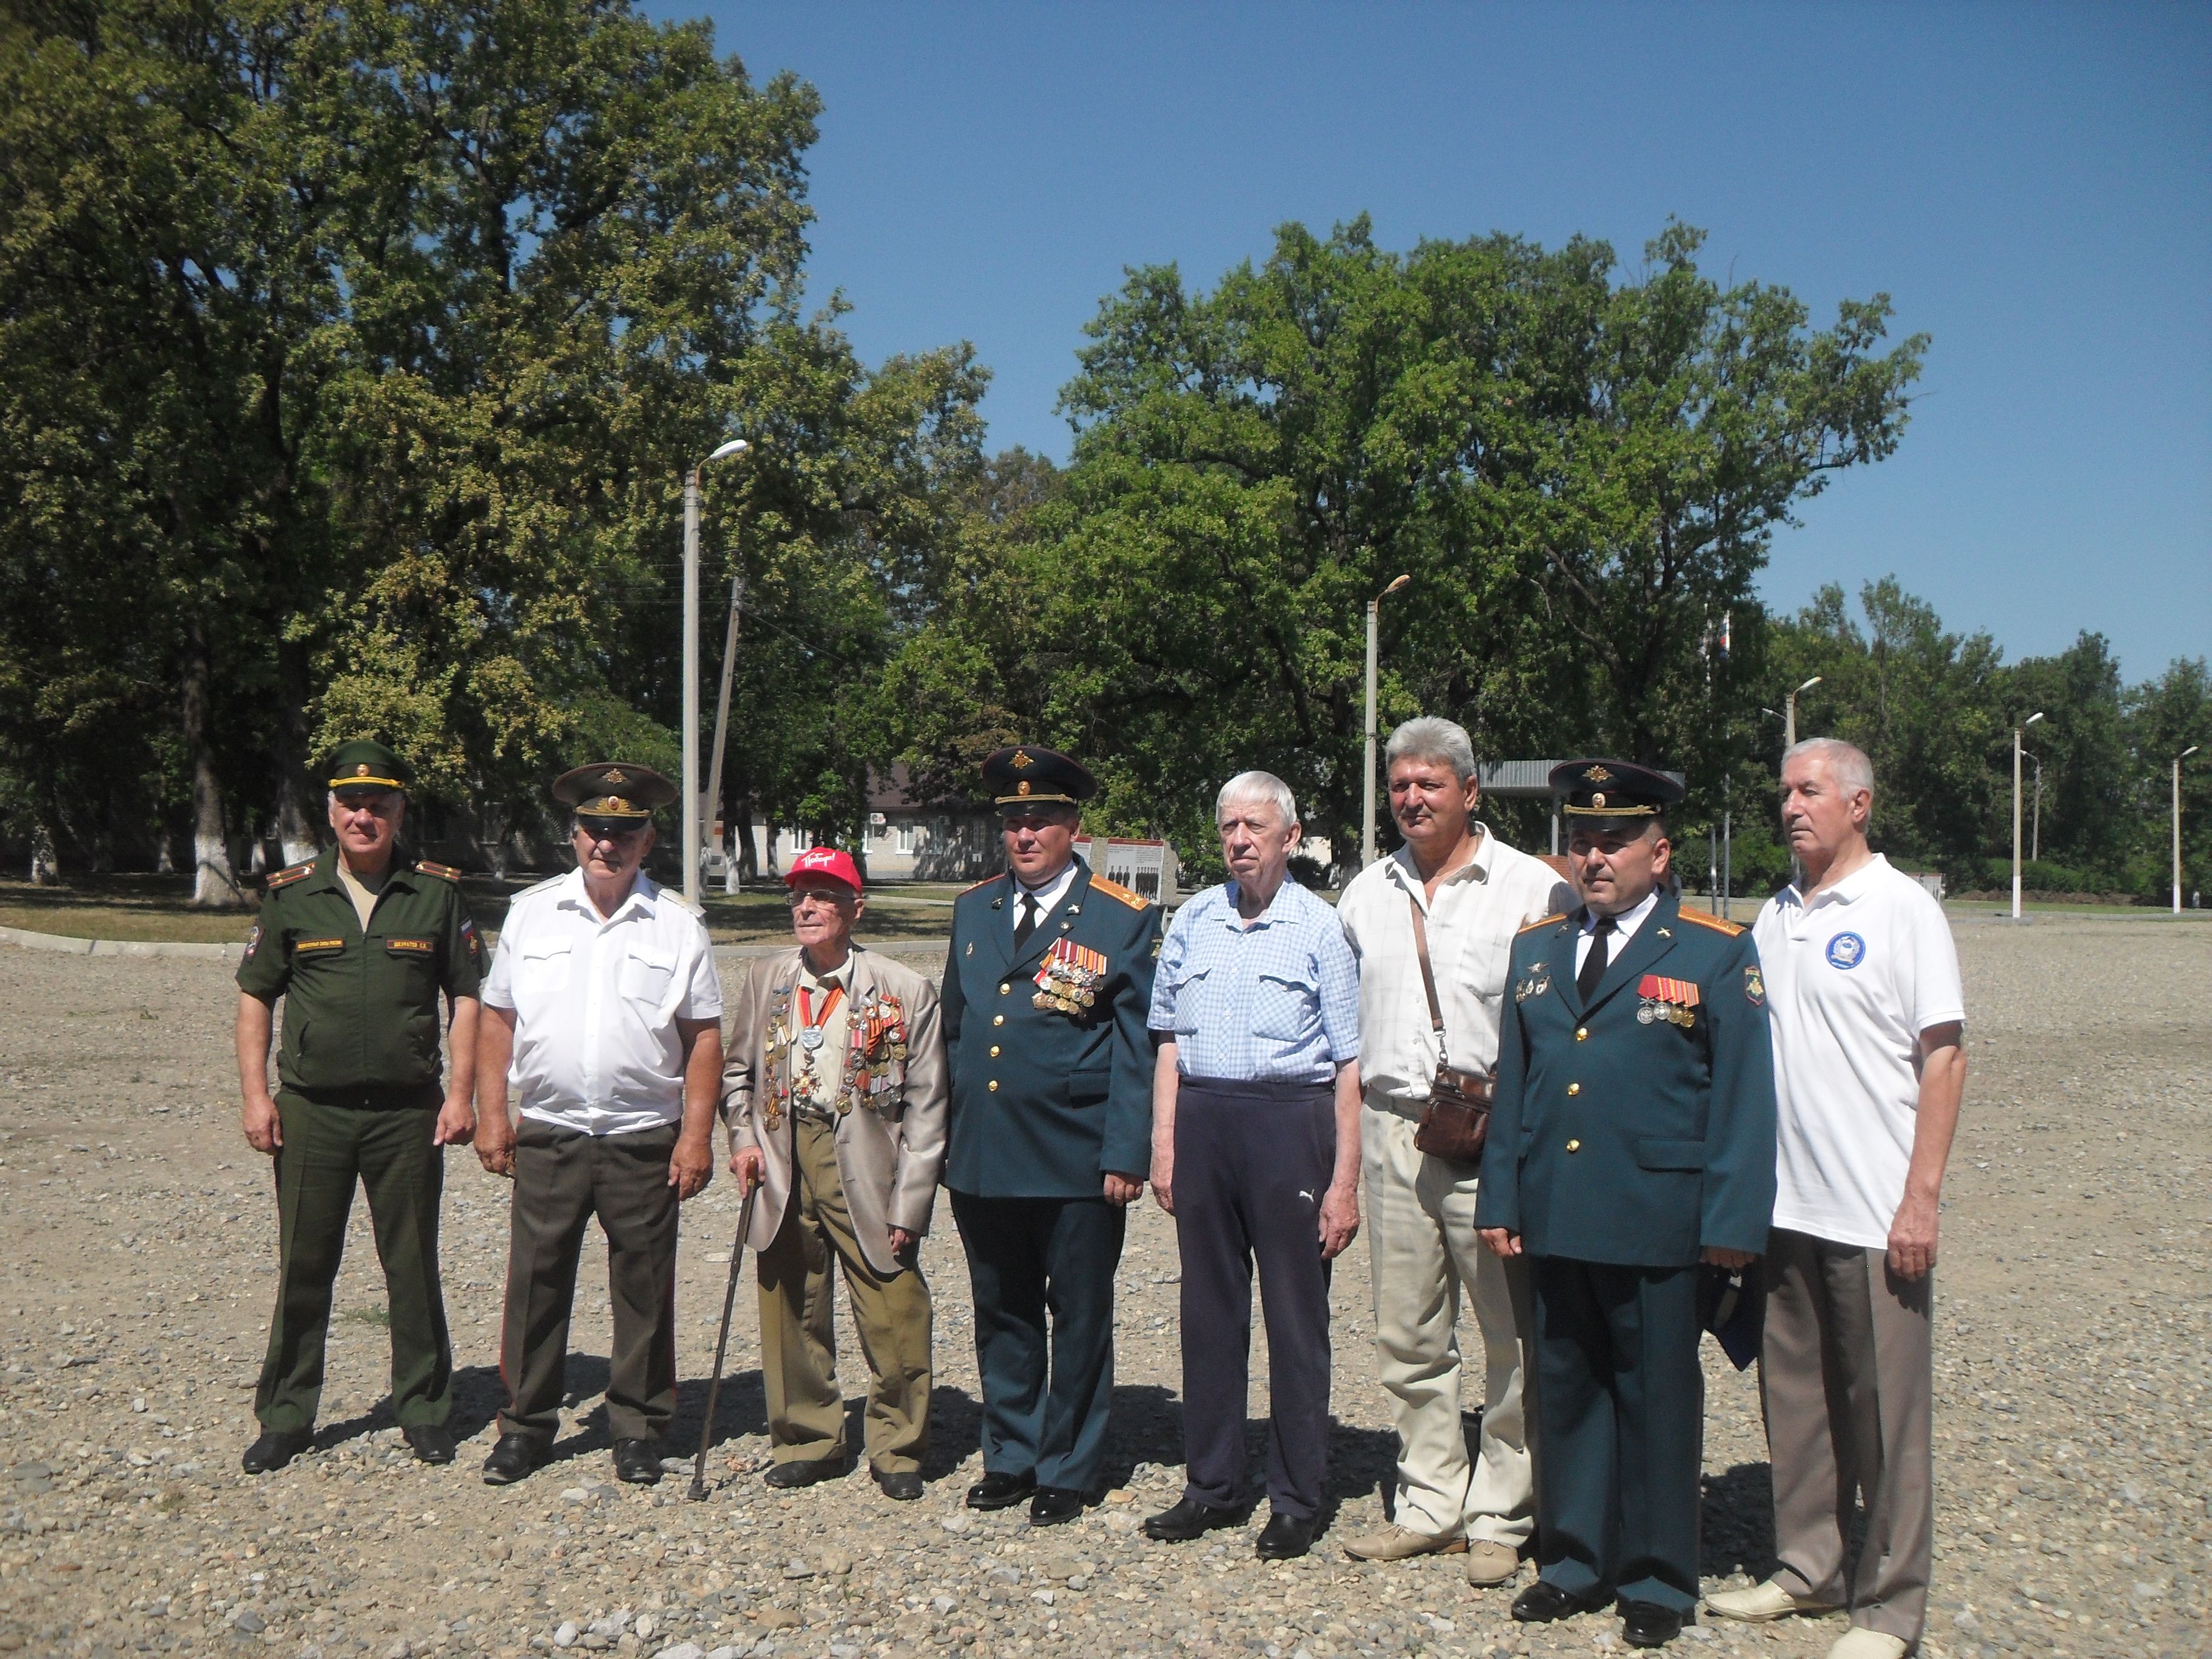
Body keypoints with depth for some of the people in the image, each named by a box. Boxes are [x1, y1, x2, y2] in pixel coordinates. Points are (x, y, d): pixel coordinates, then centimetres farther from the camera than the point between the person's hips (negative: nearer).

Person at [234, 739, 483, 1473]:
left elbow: (466, 998, 5)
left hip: (408, 1111, -1)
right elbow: (255, 997, 8)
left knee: (414, 1268, 7)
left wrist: (460, 1094, -3)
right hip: (311, 1110, 1)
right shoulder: (291, 895, 4)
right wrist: (255, 1095, 0)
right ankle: (286, 1418, 20)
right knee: (303, 1268, 7)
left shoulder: (437, 893, 2)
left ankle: (424, 1411, 20)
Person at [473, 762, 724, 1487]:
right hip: (547, 1136, 1)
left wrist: (697, 1135, -5)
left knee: (644, 1290, 7)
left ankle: (639, 1429, 21)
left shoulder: (678, 926, 2)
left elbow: (703, 1038, 1)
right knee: (535, 1284, 7)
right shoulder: (531, 912, 7)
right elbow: (499, 1019, 9)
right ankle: (525, 1422, 23)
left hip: (644, 1140, -1)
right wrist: (493, 1115, 2)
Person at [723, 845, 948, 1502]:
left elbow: (925, 1106, -4)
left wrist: (910, 1204, -8)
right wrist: (744, 1138, 3)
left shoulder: (904, 990, -4)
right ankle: (807, 1441, 27)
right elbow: (738, 1070, 20)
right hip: (784, 1165, 3)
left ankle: (897, 1450, 16)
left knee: (894, 1318, -3)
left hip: (864, 1166, -3)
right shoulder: (765, 979, 8)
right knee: (792, 1312, 10)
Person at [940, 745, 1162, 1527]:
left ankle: (1068, 1471, 21)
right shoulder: (972, 910, 11)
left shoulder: (1123, 920, -3)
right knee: (1002, 1315, 15)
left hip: (1077, 1163, -4)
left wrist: (1126, 1155, -11)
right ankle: (1010, 1457, 30)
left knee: (1079, 1321, 7)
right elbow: (955, 1028, 16)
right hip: (982, 1158, 4)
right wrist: (950, 1132, 12)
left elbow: (1136, 1048, -5)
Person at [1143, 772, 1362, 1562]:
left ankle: (1295, 1501, 17)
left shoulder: (1321, 928, -3)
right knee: (1209, 1311, 12)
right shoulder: (1194, 920, 9)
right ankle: (1212, 1486, 25)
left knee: (1296, 1317, 4)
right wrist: (1163, 1144, 6)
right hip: (1202, 1120, 4)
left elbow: (1349, 1066, -5)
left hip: (1289, 1121, -4)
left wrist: (1345, 1181, -9)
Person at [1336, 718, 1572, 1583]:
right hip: (1393, 1130, 5)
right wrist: (1349, 1135, 14)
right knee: (1408, 1338, 11)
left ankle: (1500, 1518, 15)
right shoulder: (1367, 893, 12)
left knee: (1513, 1335, 2)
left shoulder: (1533, 889, -4)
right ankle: (1430, 1505, 23)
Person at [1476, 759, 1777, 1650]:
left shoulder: (1716, 953, -2)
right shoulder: (1536, 949, 12)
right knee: (1565, 1393, 13)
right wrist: (1499, 1197, 9)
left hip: (1655, 1226, -4)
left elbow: (1743, 1096, -5)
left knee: (1657, 1401, 7)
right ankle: (1574, 1563, 28)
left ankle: (1658, 1581, 21)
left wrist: (1731, 1222, -10)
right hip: (1553, 1219, 5)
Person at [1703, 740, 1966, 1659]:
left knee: (1885, 1414, 3)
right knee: (1794, 1398, 14)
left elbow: (1944, 1058, -9)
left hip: (1874, 1213, -6)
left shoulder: (1904, 909, -6)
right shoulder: (1775, 916, 11)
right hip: (1782, 1204, 6)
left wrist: (1921, 1197, -14)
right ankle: (1808, 1567, 28)